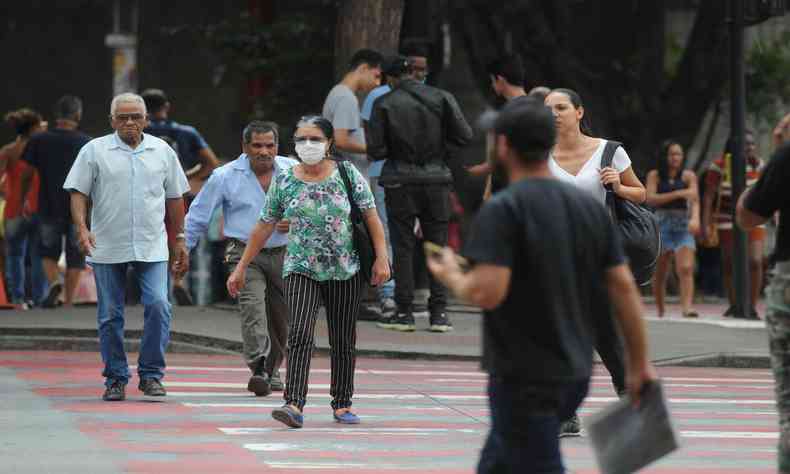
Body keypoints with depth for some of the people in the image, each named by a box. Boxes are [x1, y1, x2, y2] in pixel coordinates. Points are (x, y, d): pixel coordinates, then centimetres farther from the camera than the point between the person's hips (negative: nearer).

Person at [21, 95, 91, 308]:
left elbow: (27, 175, 2)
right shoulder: (87, 143, -4)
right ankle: (68, 301, 6)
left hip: (49, 208, 1)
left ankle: (54, 282, -9)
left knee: (48, 250, 17)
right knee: (75, 256, 9)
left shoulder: (39, 141, -2)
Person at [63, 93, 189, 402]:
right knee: (110, 315, 4)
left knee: (158, 306, -13)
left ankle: (151, 374, -1)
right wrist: (81, 228, -16)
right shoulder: (95, 150, 2)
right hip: (107, 248, -1)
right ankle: (115, 379, 15)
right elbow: (78, 193, 0)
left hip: (152, 247, 1)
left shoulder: (162, 151, 10)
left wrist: (180, 240, 13)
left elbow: (174, 198, 15)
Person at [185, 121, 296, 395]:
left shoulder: (294, 172, 2)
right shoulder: (225, 177, -2)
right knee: (252, 307, -23)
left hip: (284, 254, 3)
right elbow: (198, 216, 4)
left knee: (280, 318, 11)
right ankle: (259, 369, -32)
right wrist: (182, 249, 2)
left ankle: (272, 371, 32)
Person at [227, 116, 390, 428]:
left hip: (345, 272, 0)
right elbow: (264, 227, 7)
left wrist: (381, 258, -8)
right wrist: (241, 268, 8)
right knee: (300, 335, -17)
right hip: (301, 270, 0)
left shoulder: (347, 174, 0)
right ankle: (294, 405, -24)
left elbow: (371, 216, 0)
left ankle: (342, 404, 20)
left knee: (343, 341, 7)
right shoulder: (284, 181, 2)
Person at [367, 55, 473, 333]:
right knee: (438, 246, 8)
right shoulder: (441, 98, 0)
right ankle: (439, 313, 6)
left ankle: (405, 312, 5)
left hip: (401, 183, -2)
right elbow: (464, 136, -4)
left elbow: (375, 150, -8)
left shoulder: (384, 104, -5)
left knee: (403, 247, 5)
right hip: (436, 180, 2)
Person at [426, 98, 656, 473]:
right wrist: (639, 364, 11)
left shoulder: (503, 210, -15)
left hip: (524, 380, -8)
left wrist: (452, 277, -3)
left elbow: (487, 292, -24)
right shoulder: (590, 207, 7)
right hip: (574, 375, 8)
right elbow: (624, 288, 6)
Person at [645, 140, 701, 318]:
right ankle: (660, 310, 22)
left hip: (683, 225, 0)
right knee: (660, 272, 7)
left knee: (686, 268, -16)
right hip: (662, 224, 0)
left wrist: (695, 218, -28)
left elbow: (695, 199, -8)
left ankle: (686, 307, -26)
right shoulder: (655, 175, 3)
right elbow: (650, 198, -9)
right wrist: (677, 193, -18)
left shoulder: (688, 176, 4)